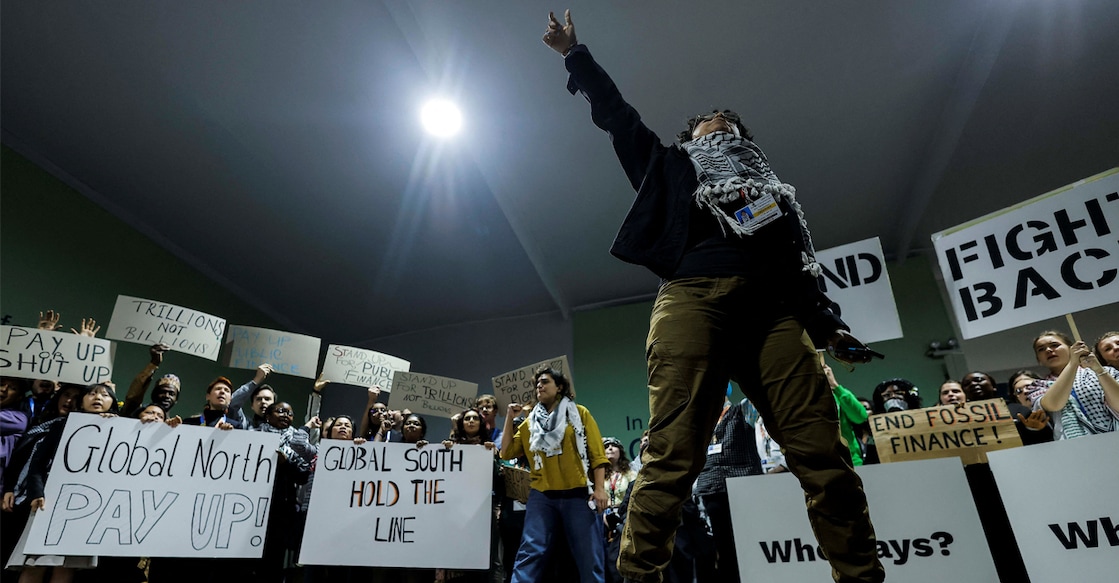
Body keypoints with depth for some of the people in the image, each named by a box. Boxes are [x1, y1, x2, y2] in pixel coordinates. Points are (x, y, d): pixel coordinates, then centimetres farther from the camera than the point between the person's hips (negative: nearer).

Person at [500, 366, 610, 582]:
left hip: (578, 494, -2)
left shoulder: (579, 413, 7)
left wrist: (599, 488, -8)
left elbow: (597, 453, 2)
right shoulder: (530, 422, 14)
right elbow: (507, 453, 11)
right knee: (531, 551, -6)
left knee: (589, 556, 1)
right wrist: (510, 418, 6)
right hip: (542, 495, 2)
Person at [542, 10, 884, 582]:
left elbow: (803, 263, 26)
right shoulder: (672, 166, 31)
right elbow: (617, 116, 31)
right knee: (672, 454, -14)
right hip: (693, 295, -3)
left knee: (823, 451, -10)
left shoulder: (773, 188, 36)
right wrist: (575, 55, 32)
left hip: (775, 307, 3)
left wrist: (828, 324, 12)